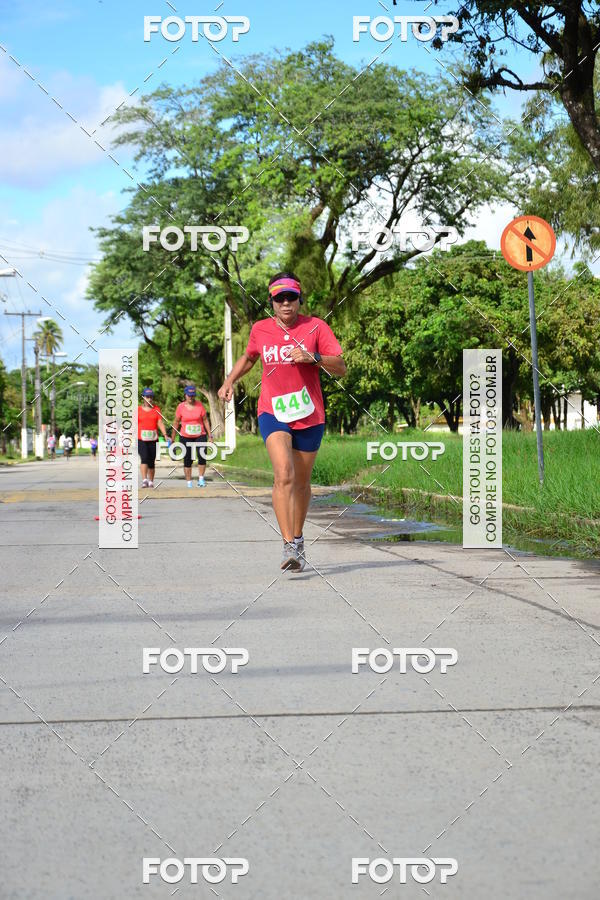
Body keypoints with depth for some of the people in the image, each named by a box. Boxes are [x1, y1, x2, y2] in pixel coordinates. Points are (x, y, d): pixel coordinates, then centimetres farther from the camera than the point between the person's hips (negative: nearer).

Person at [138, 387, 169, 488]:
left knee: (151, 461, 6)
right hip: (141, 439, -2)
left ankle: (151, 482, 17)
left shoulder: (156, 409, 9)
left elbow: (160, 423, 3)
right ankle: (144, 480, -26)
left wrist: (165, 435, -8)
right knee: (144, 458, -20)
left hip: (153, 439, 2)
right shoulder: (138, 409, 4)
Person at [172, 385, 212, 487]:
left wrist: (210, 435, 2)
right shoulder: (181, 407, -2)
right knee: (188, 460, 1)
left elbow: (205, 420, 4)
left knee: (202, 456, -17)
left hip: (200, 436, 0)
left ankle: (201, 479, -1)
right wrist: (172, 439, 7)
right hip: (186, 437, 0)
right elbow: (176, 423, 5)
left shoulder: (199, 405, -1)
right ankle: (189, 483, 8)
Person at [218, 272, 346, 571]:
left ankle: (298, 538, 34)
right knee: (283, 474, -21)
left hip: (309, 415, 0)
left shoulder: (315, 327, -3)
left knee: (301, 481, 11)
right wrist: (229, 381, 12)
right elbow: (249, 357, 26)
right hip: (272, 412, 0)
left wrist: (313, 357, -24)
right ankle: (289, 546, -26)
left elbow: (341, 368, -8)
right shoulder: (260, 329, 4)